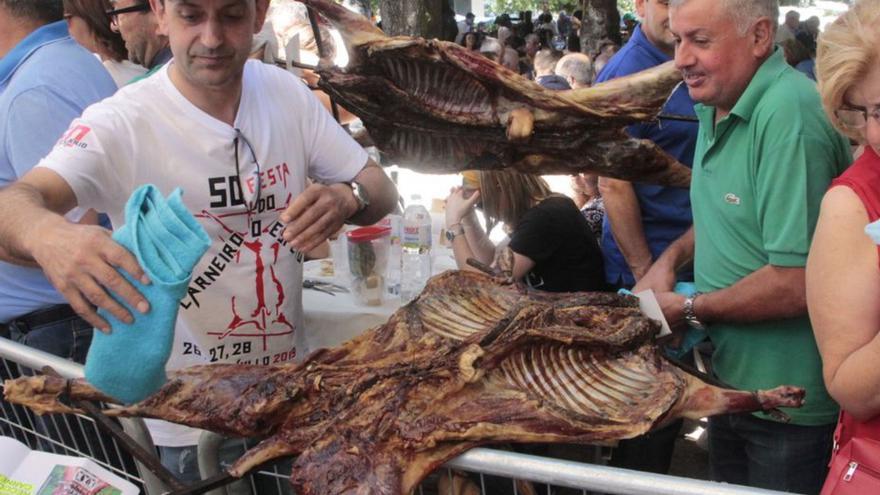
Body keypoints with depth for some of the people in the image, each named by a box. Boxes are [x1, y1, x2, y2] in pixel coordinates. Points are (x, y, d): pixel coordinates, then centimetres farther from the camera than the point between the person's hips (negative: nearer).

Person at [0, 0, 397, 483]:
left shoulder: (287, 93, -4)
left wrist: (348, 198, -25)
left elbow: (381, 189, -1)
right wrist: (45, 231, -55)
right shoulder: (122, 122, -18)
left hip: (293, 385, 4)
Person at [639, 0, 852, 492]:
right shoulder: (718, 103, 3)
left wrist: (689, 309, -16)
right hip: (731, 378, 8)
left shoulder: (789, 115, -26)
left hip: (788, 405, -8)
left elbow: (797, 284, -29)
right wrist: (673, 256, 1)